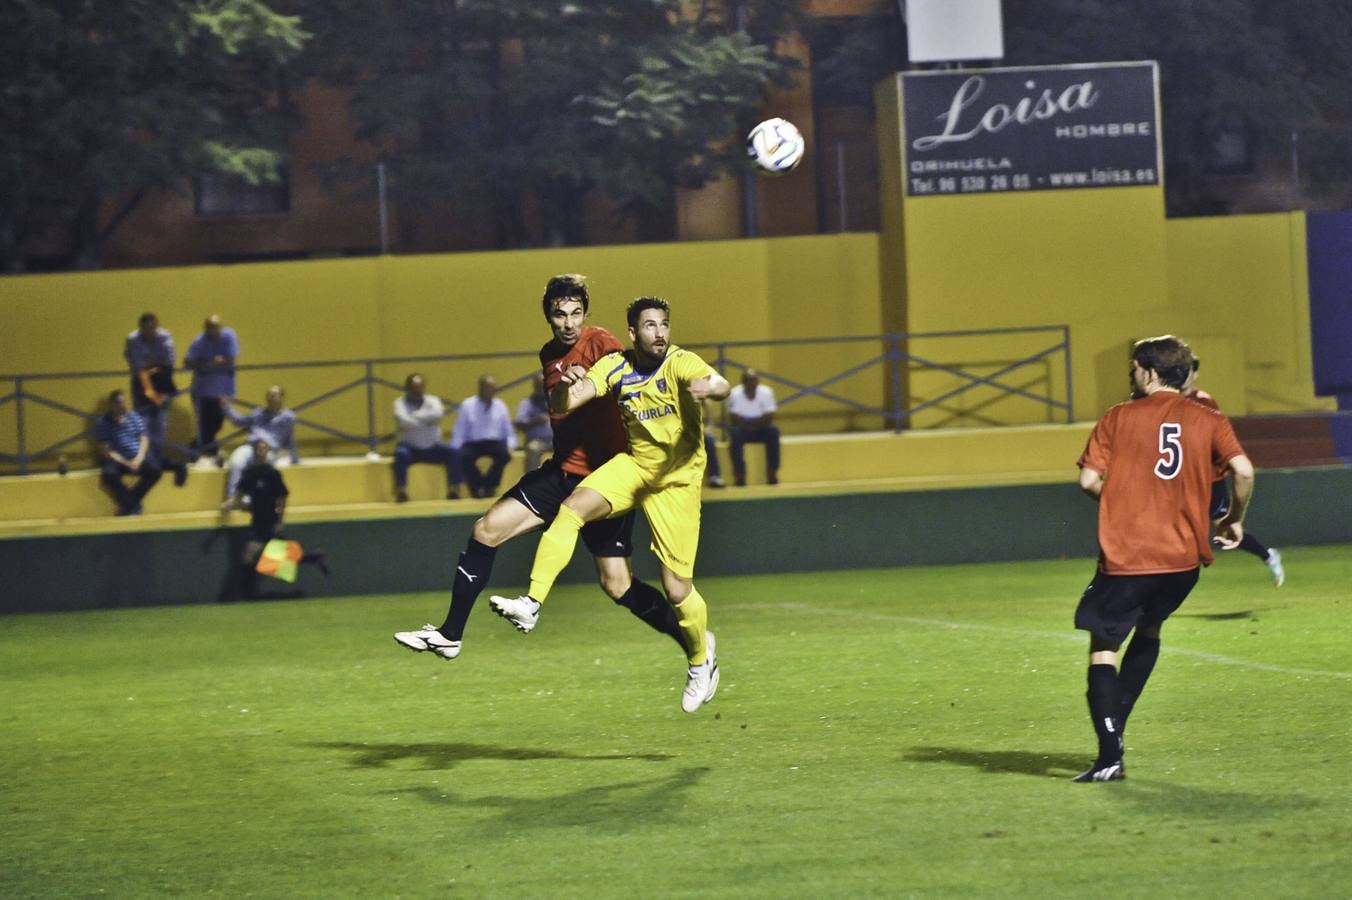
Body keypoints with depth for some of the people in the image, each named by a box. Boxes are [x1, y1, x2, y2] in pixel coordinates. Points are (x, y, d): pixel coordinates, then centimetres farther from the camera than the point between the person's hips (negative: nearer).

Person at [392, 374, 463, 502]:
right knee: (401, 454, -36)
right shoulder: (400, 403, -1)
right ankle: (401, 492, -28)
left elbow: (438, 414, -17)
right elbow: (405, 422, -21)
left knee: (454, 453, -23)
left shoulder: (432, 400, 6)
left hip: (432, 447, 2)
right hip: (411, 447, -2)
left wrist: (416, 416, -14)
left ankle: (453, 491, -18)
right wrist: (427, 419, -12)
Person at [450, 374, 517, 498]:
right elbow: (459, 433, 2)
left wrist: (510, 446, -7)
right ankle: (477, 487, -15)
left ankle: (489, 486, -14)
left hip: (495, 443, 2)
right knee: (464, 457, -35)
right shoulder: (467, 405, 4)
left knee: (505, 454, -33)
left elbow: (509, 432, 14)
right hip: (472, 444, -2)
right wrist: (455, 452, -13)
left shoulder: (500, 406, 12)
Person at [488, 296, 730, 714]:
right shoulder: (615, 367, -5)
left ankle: (702, 658, 26)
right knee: (571, 508, -24)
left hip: (676, 479, -4)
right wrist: (565, 386, -34)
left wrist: (710, 386, -61)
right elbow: (562, 406, -11)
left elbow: (721, 386, -37)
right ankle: (532, 605, -25)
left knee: (678, 591, -4)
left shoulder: (680, 363, -18)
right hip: (634, 464, 4)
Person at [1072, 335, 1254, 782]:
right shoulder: (1208, 420, 5)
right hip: (1184, 558, 4)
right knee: (1148, 632, 27)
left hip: (1125, 556, -4)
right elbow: (1243, 470, -8)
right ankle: (1114, 727, 23)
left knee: (1103, 648, 2)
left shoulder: (1117, 418, 0)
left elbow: (1089, 479, -5)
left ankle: (1110, 755, -12)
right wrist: (1235, 519, 8)